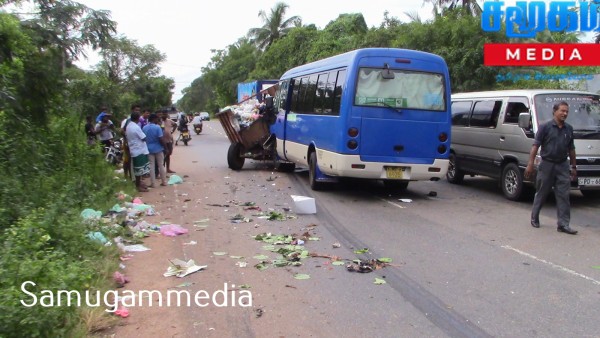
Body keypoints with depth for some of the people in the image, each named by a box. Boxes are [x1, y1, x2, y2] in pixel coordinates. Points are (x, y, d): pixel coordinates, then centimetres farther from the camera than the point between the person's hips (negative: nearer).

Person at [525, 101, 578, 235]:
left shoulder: (569, 129, 10)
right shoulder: (545, 127, -5)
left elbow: (571, 149, 17)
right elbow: (535, 146, -8)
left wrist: (574, 167, 16)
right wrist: (530, 164, -15)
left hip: (563, 166, 4)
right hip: (547, 165, -4)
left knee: (563, 195, -1)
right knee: (541, 194, 7)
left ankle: (563, 224, 1)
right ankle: (534, 218, 24)